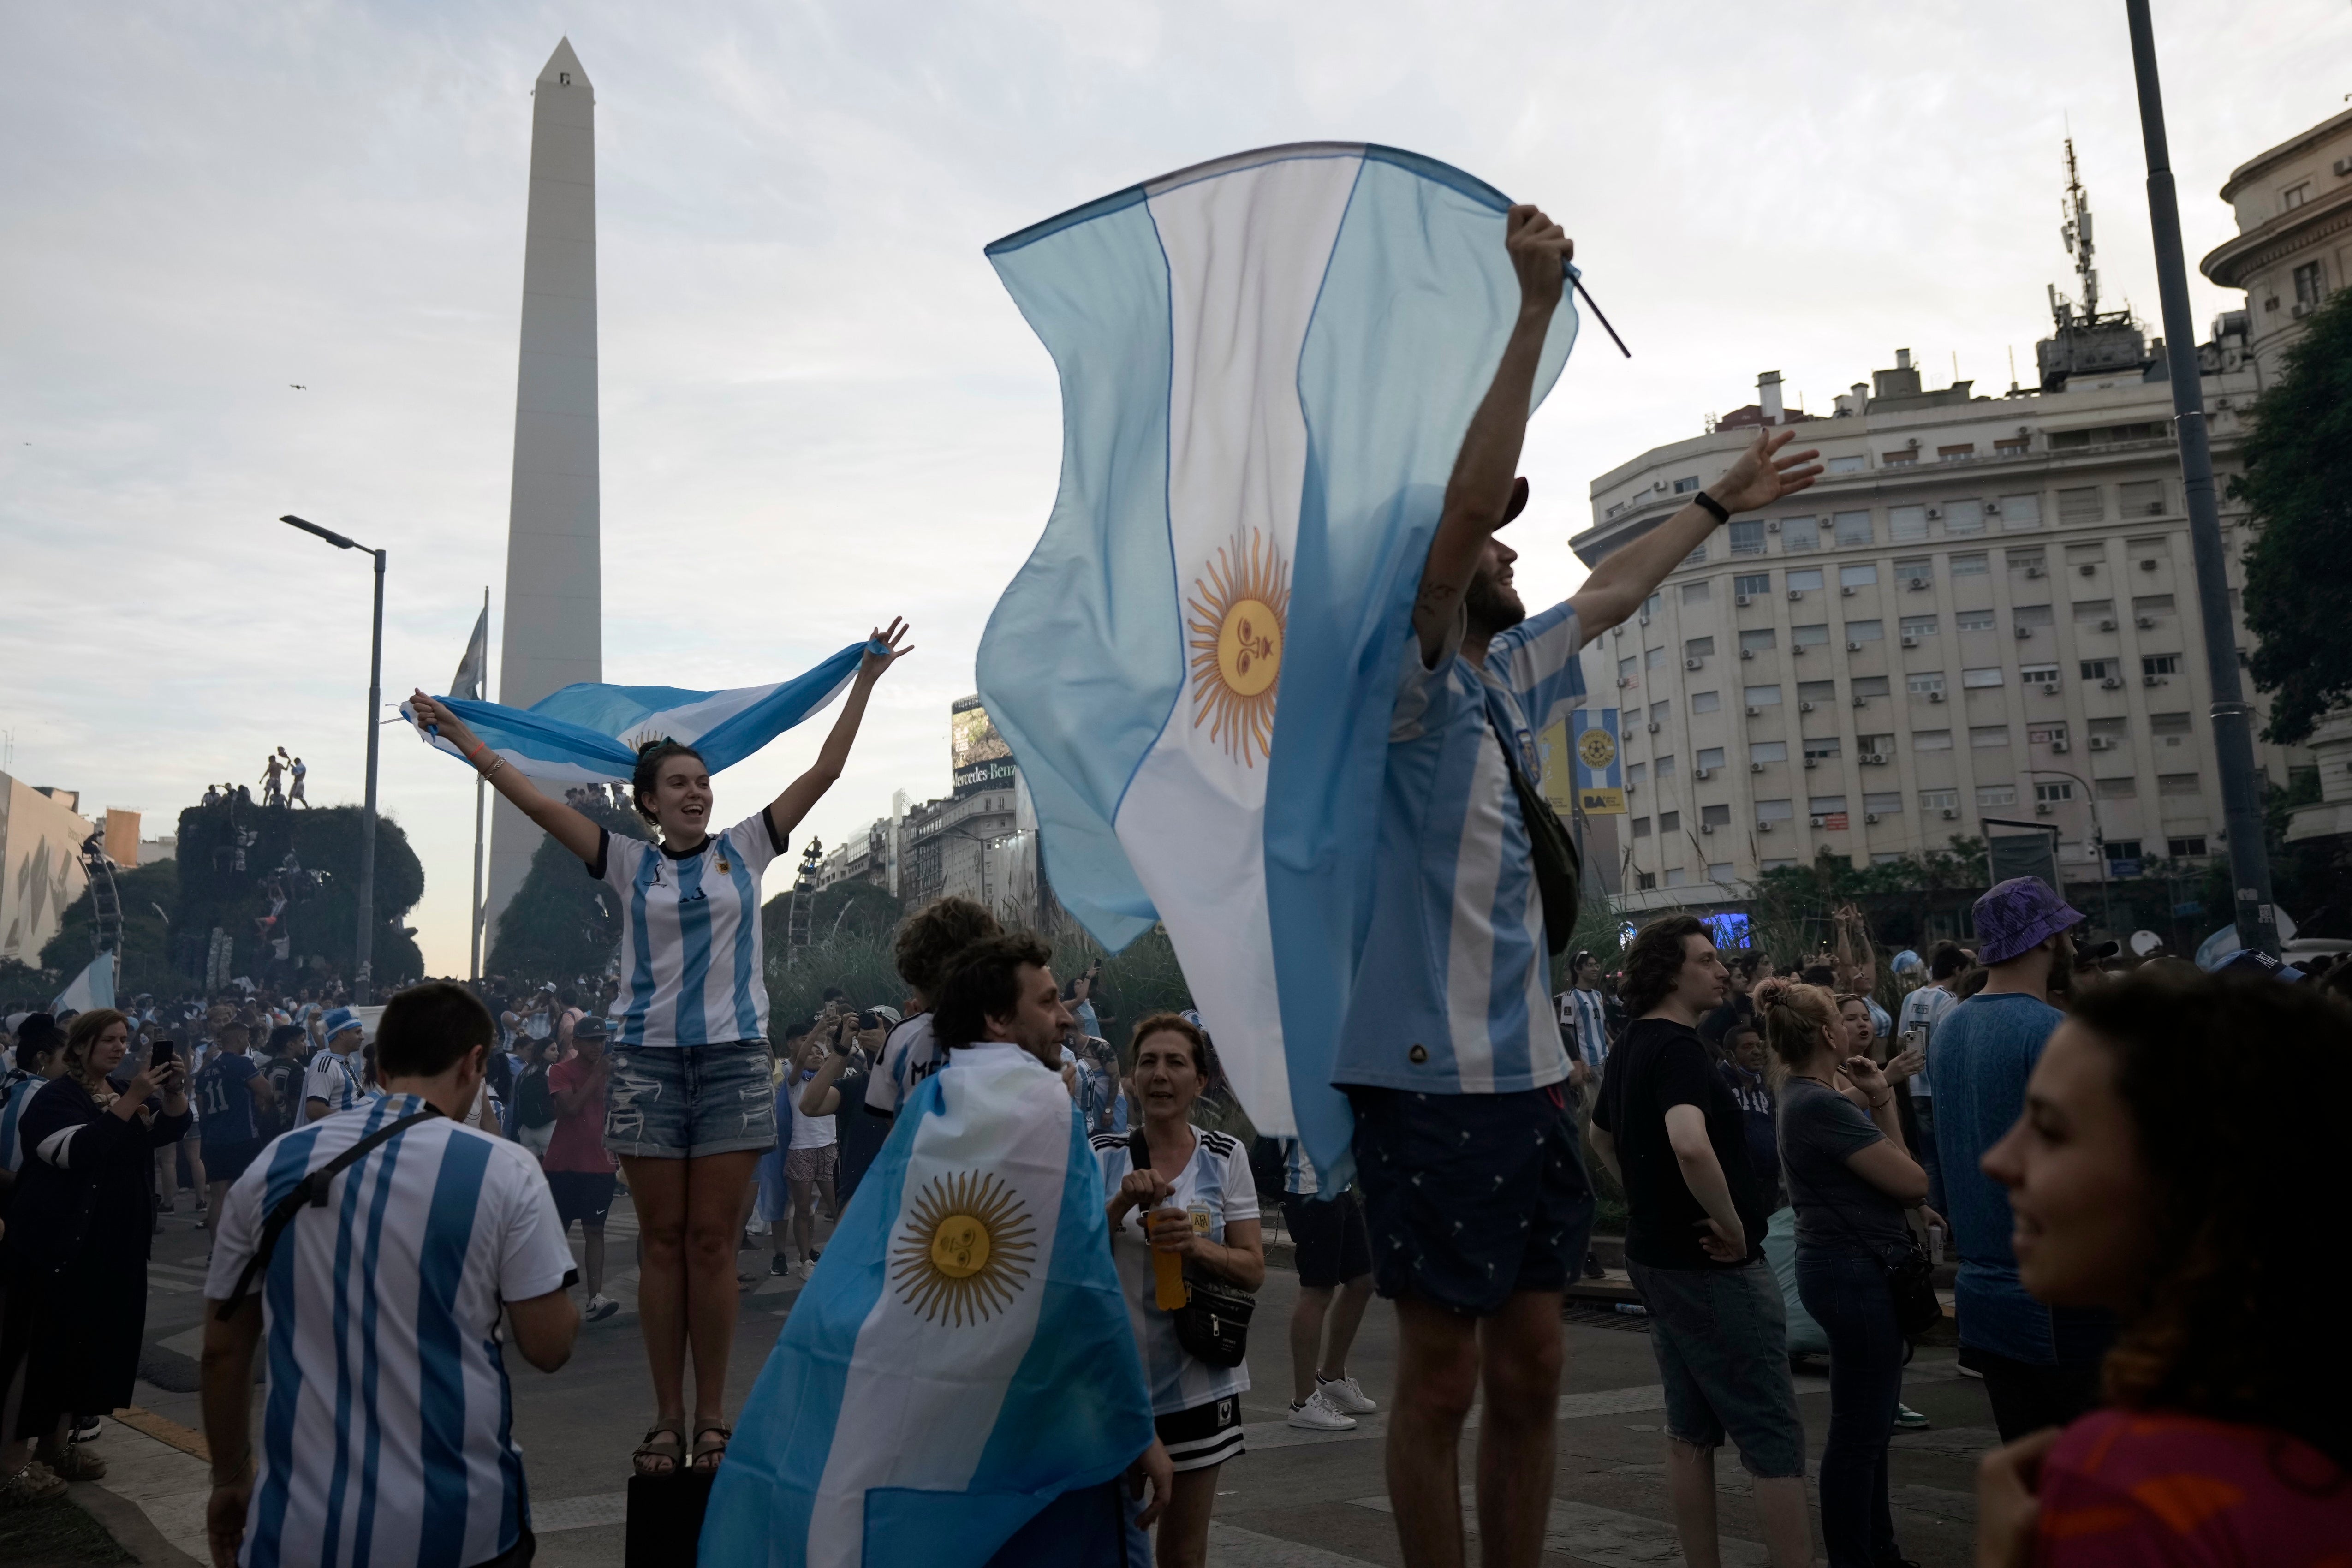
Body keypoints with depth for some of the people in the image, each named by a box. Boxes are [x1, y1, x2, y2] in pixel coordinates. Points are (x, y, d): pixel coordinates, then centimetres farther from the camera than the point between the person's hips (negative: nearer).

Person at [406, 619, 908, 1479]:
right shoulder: (630, 864, 8)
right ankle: (667, 1417, 14)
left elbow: (823, 772, 5)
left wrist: (865, 681, 3)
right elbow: (536, 801, 7)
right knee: (662, 1242, 5)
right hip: (647, 1056, 1)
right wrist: (456, 732, 6)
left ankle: (711, 1416, 11)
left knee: (713, 1242, 1)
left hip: (734, 1056, -1)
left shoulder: (743, 849, 7)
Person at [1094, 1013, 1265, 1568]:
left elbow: (1253, 1269, 0)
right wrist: (1123, 1203, -20)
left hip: (1197, 1381, 1)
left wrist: (1197, 1246, -19)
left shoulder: (1225, 1157, 0)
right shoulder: (1104, 1156, -1)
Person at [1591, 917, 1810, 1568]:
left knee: (1690, 1432, 15)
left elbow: (1602, 1137, 25)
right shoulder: (1678, 1049, -20)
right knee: (1774, 1438, 0)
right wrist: (1732, 1227, -24)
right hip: (1712, 1267, -9)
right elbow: (1691, 1146, -38)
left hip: (1656, 1254, 9)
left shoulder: (1632, 1046, 9)